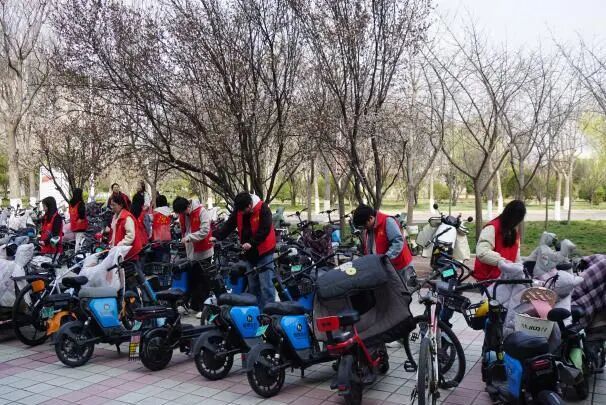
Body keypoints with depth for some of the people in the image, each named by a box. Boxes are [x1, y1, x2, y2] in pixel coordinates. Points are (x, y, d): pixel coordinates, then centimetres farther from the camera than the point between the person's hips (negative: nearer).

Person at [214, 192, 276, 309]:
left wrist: (251, 243, -28)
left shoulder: (263, 208, -17)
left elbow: (265, 230, -22)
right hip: (249, 252, 6)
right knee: (252, 285, 13)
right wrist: (217, 237, -16)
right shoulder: (238, 210, 0)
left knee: (266, 285, -7)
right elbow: (229, 225, -2)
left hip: (263, 251, -6)